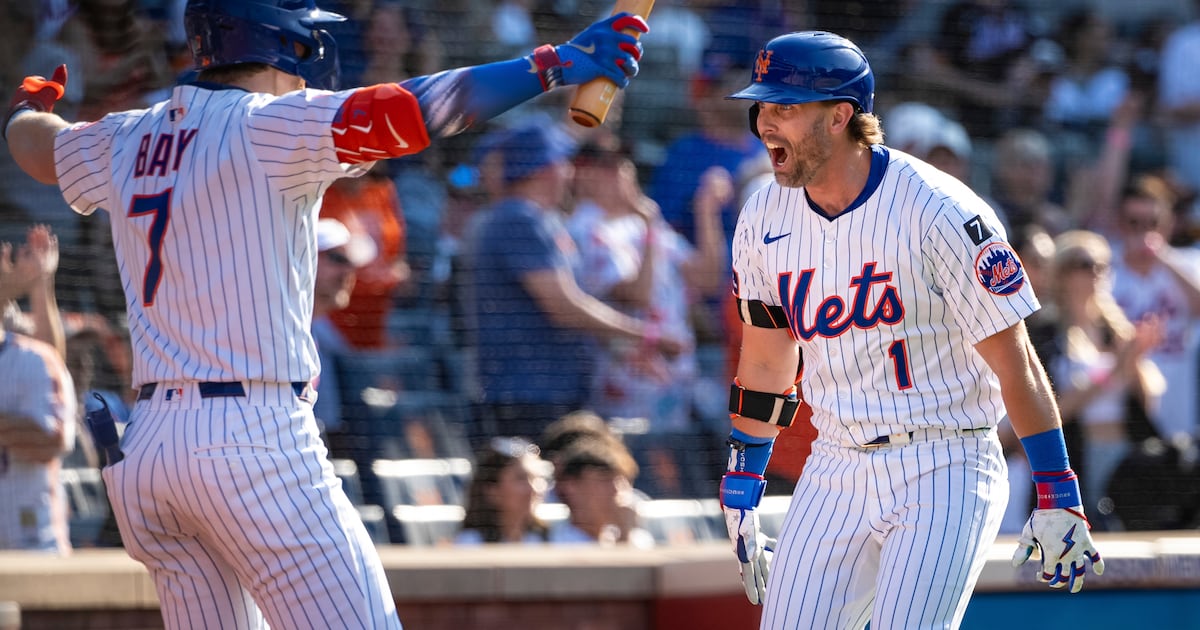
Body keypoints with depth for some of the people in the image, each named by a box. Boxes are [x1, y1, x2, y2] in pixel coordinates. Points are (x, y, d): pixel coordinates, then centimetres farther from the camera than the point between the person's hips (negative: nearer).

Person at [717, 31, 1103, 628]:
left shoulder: (939, 213, -16)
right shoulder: (764, 220, 3)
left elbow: (1015, 363, -13)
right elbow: (766, 360, 16)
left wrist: (1058, 496, -14)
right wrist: (740, 485, 16)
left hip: (945, 471, -6)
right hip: (835, 474, 6)